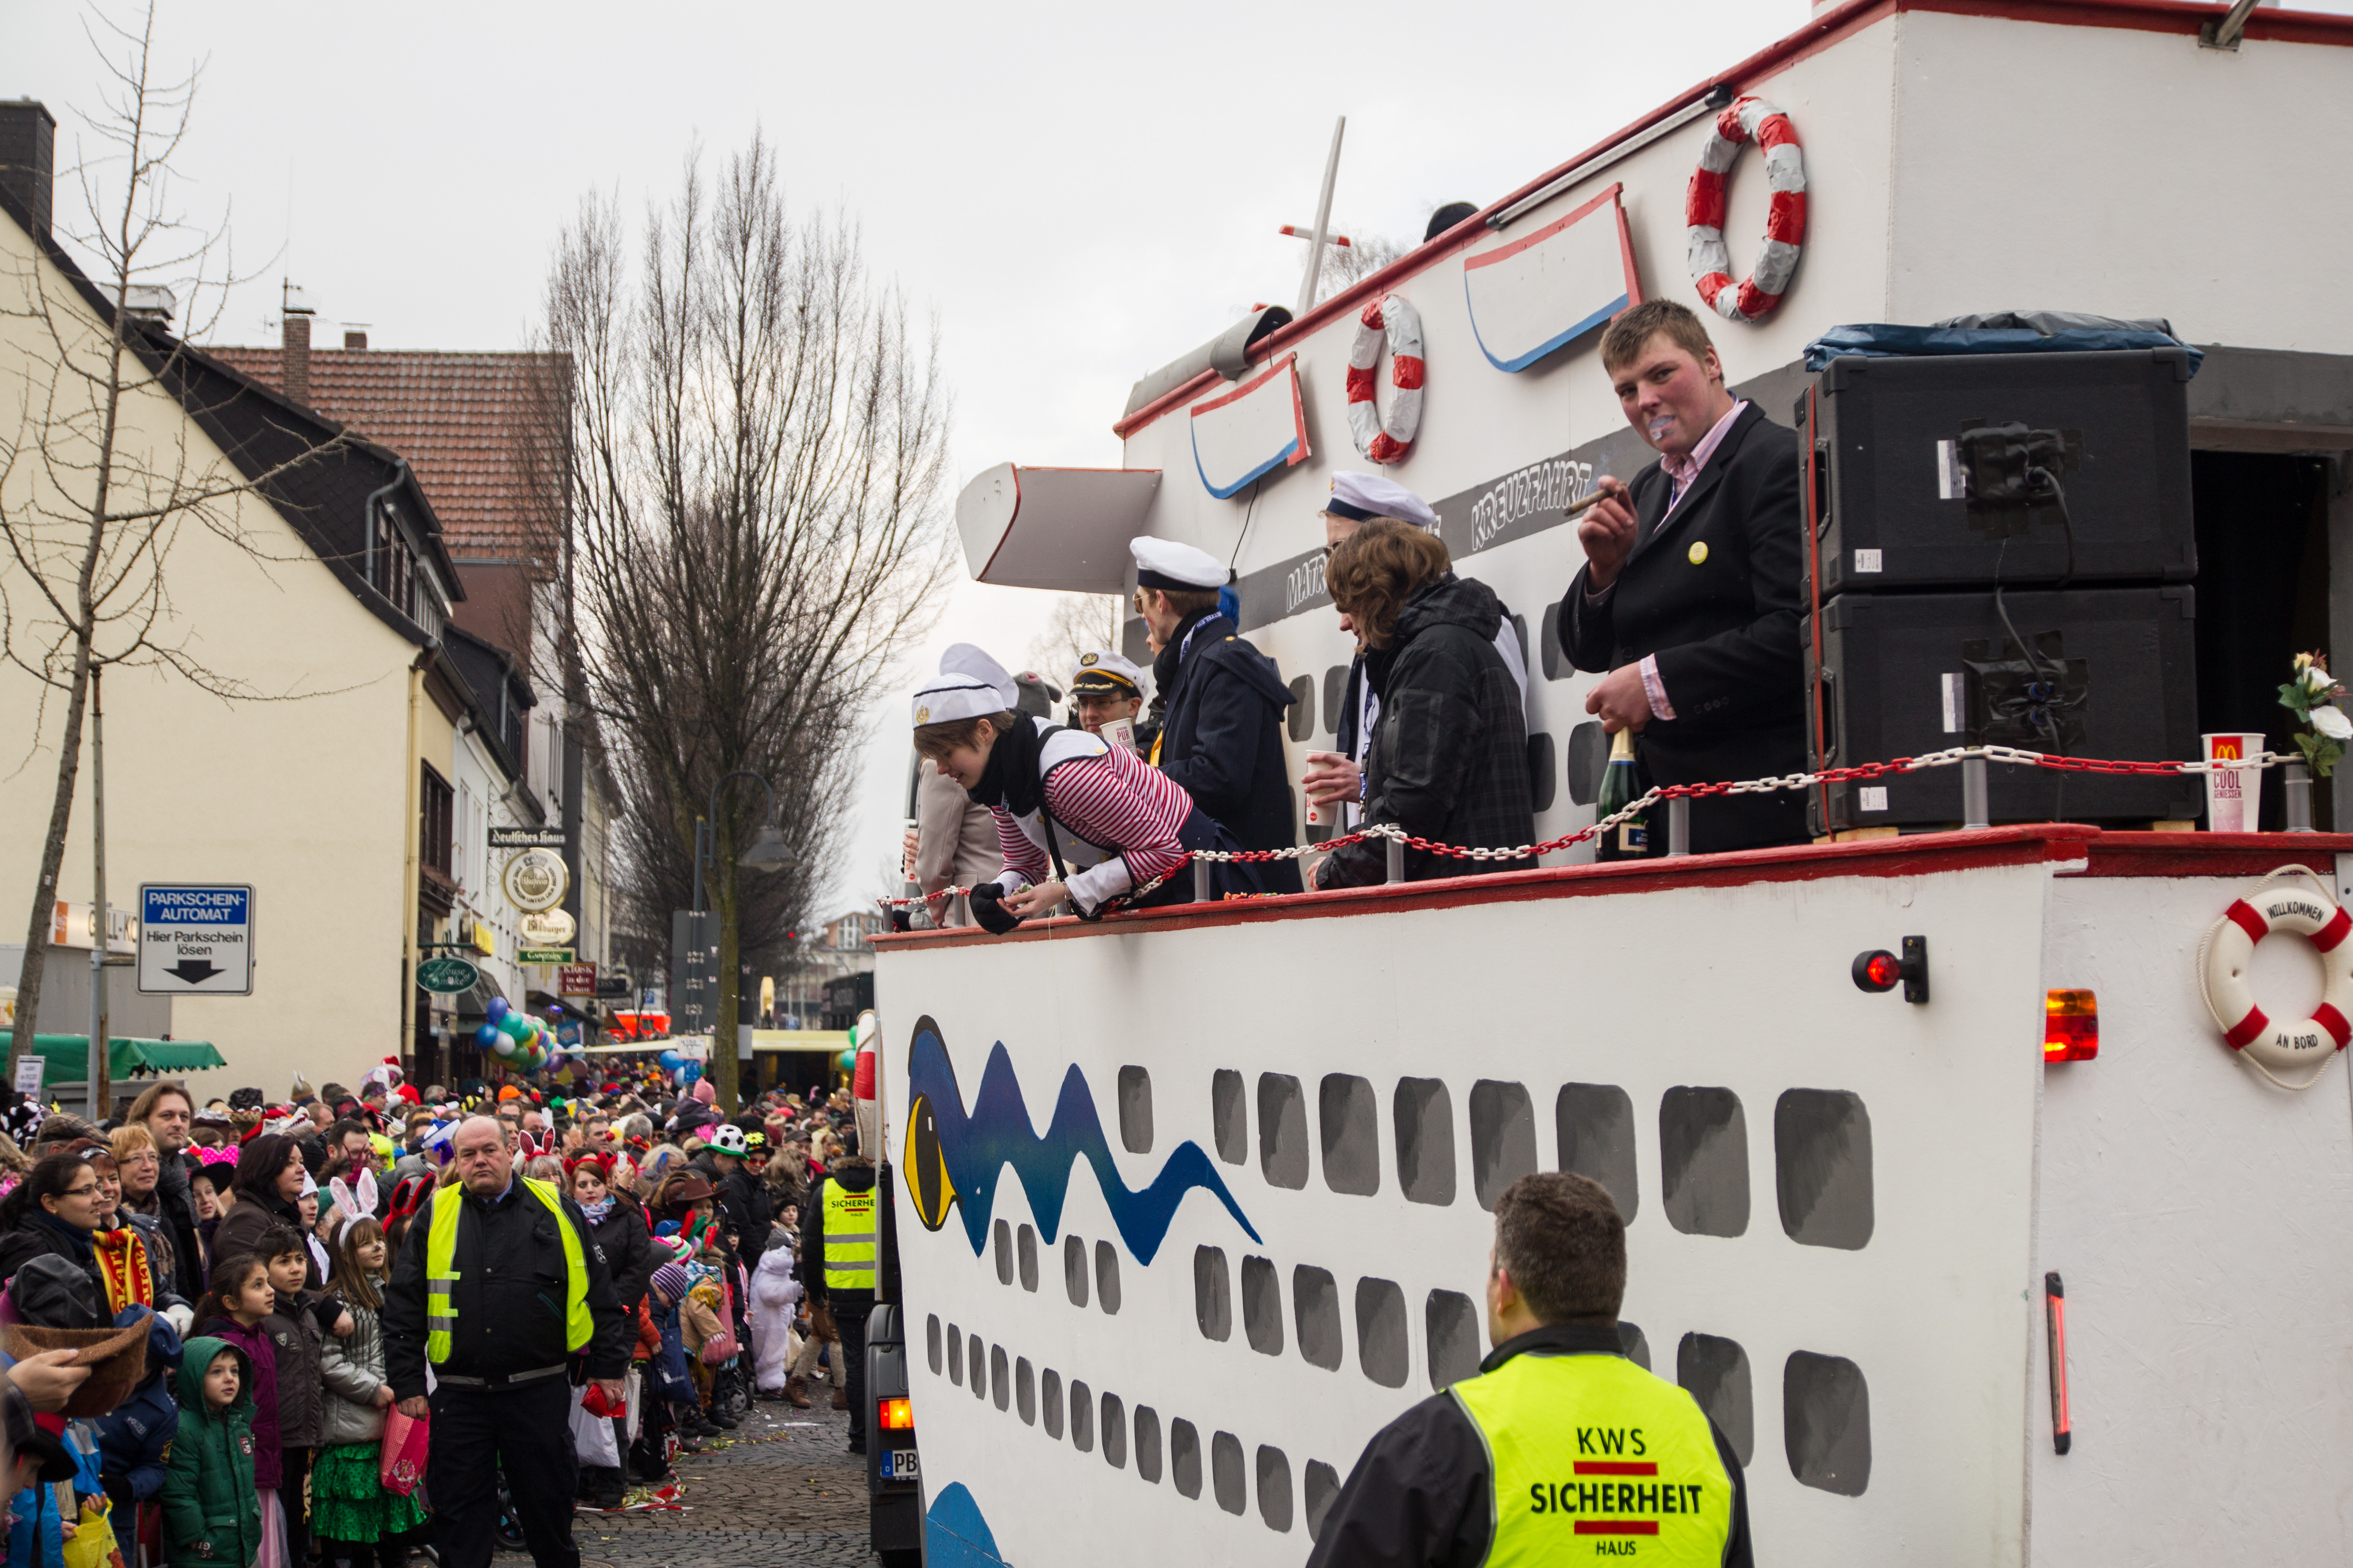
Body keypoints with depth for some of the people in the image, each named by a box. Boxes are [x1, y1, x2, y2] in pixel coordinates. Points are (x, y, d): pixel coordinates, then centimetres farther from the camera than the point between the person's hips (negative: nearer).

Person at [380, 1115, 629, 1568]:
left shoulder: (555, 1210, 3)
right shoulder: (435, 1216, 5)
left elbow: (598, 1293, 6)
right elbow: (404, 1305, 6)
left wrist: (609, 1365, 4)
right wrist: (407, 1382, 1)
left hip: (539, 1394, -1)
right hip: (459, 1398, 1)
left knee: (549, 1509, 9)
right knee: (460, 1518, 5)